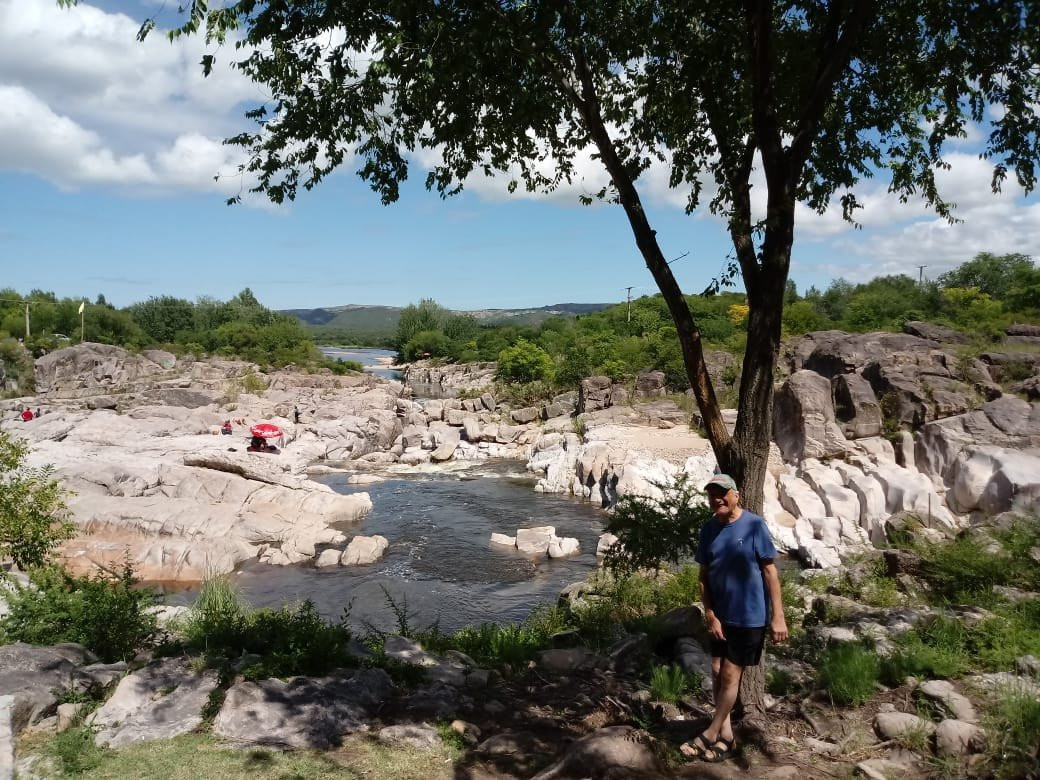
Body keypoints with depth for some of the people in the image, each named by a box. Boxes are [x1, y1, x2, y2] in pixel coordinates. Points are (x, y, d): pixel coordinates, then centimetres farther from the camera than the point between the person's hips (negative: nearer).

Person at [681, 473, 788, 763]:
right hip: (720, 615, 5)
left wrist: (778, 616, -13)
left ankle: (709, 735, 16)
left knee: (730, 675, 4)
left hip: (749, 617, -5)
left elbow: (770, 571, -12)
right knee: (717, 673, 10)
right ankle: (725, 735, 24)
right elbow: (704, 576, 3)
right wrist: (710, 615, -4)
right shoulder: (708, 529, -1)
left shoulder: (754, 525, -16)